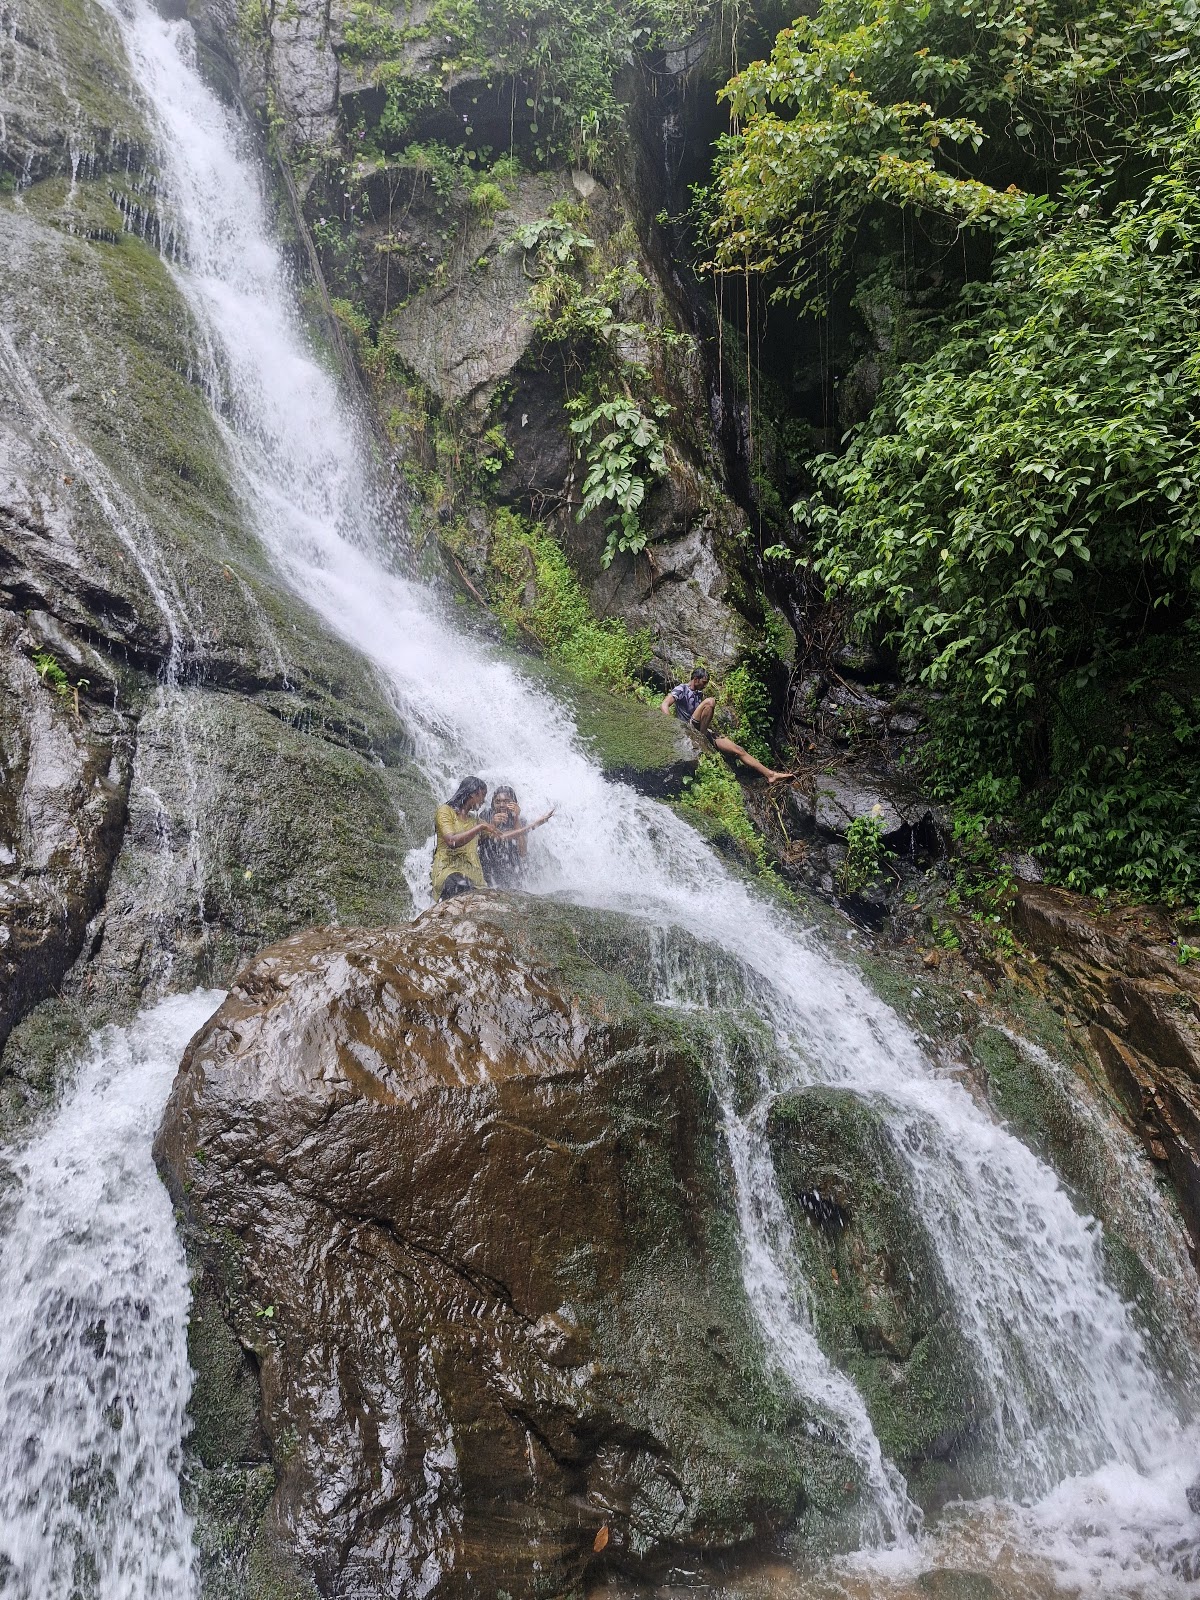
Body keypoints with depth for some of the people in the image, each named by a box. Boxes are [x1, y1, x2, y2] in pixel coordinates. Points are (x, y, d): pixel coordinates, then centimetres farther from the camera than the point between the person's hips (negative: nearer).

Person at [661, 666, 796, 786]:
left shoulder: (699, 694, 23)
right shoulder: (681, 689, -2)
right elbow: (664, 706, -18)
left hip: (705, 732, 8)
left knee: (739, 750, -2)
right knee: (709, 701, -28)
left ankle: (770, 775, -2)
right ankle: (702, 735, -22)